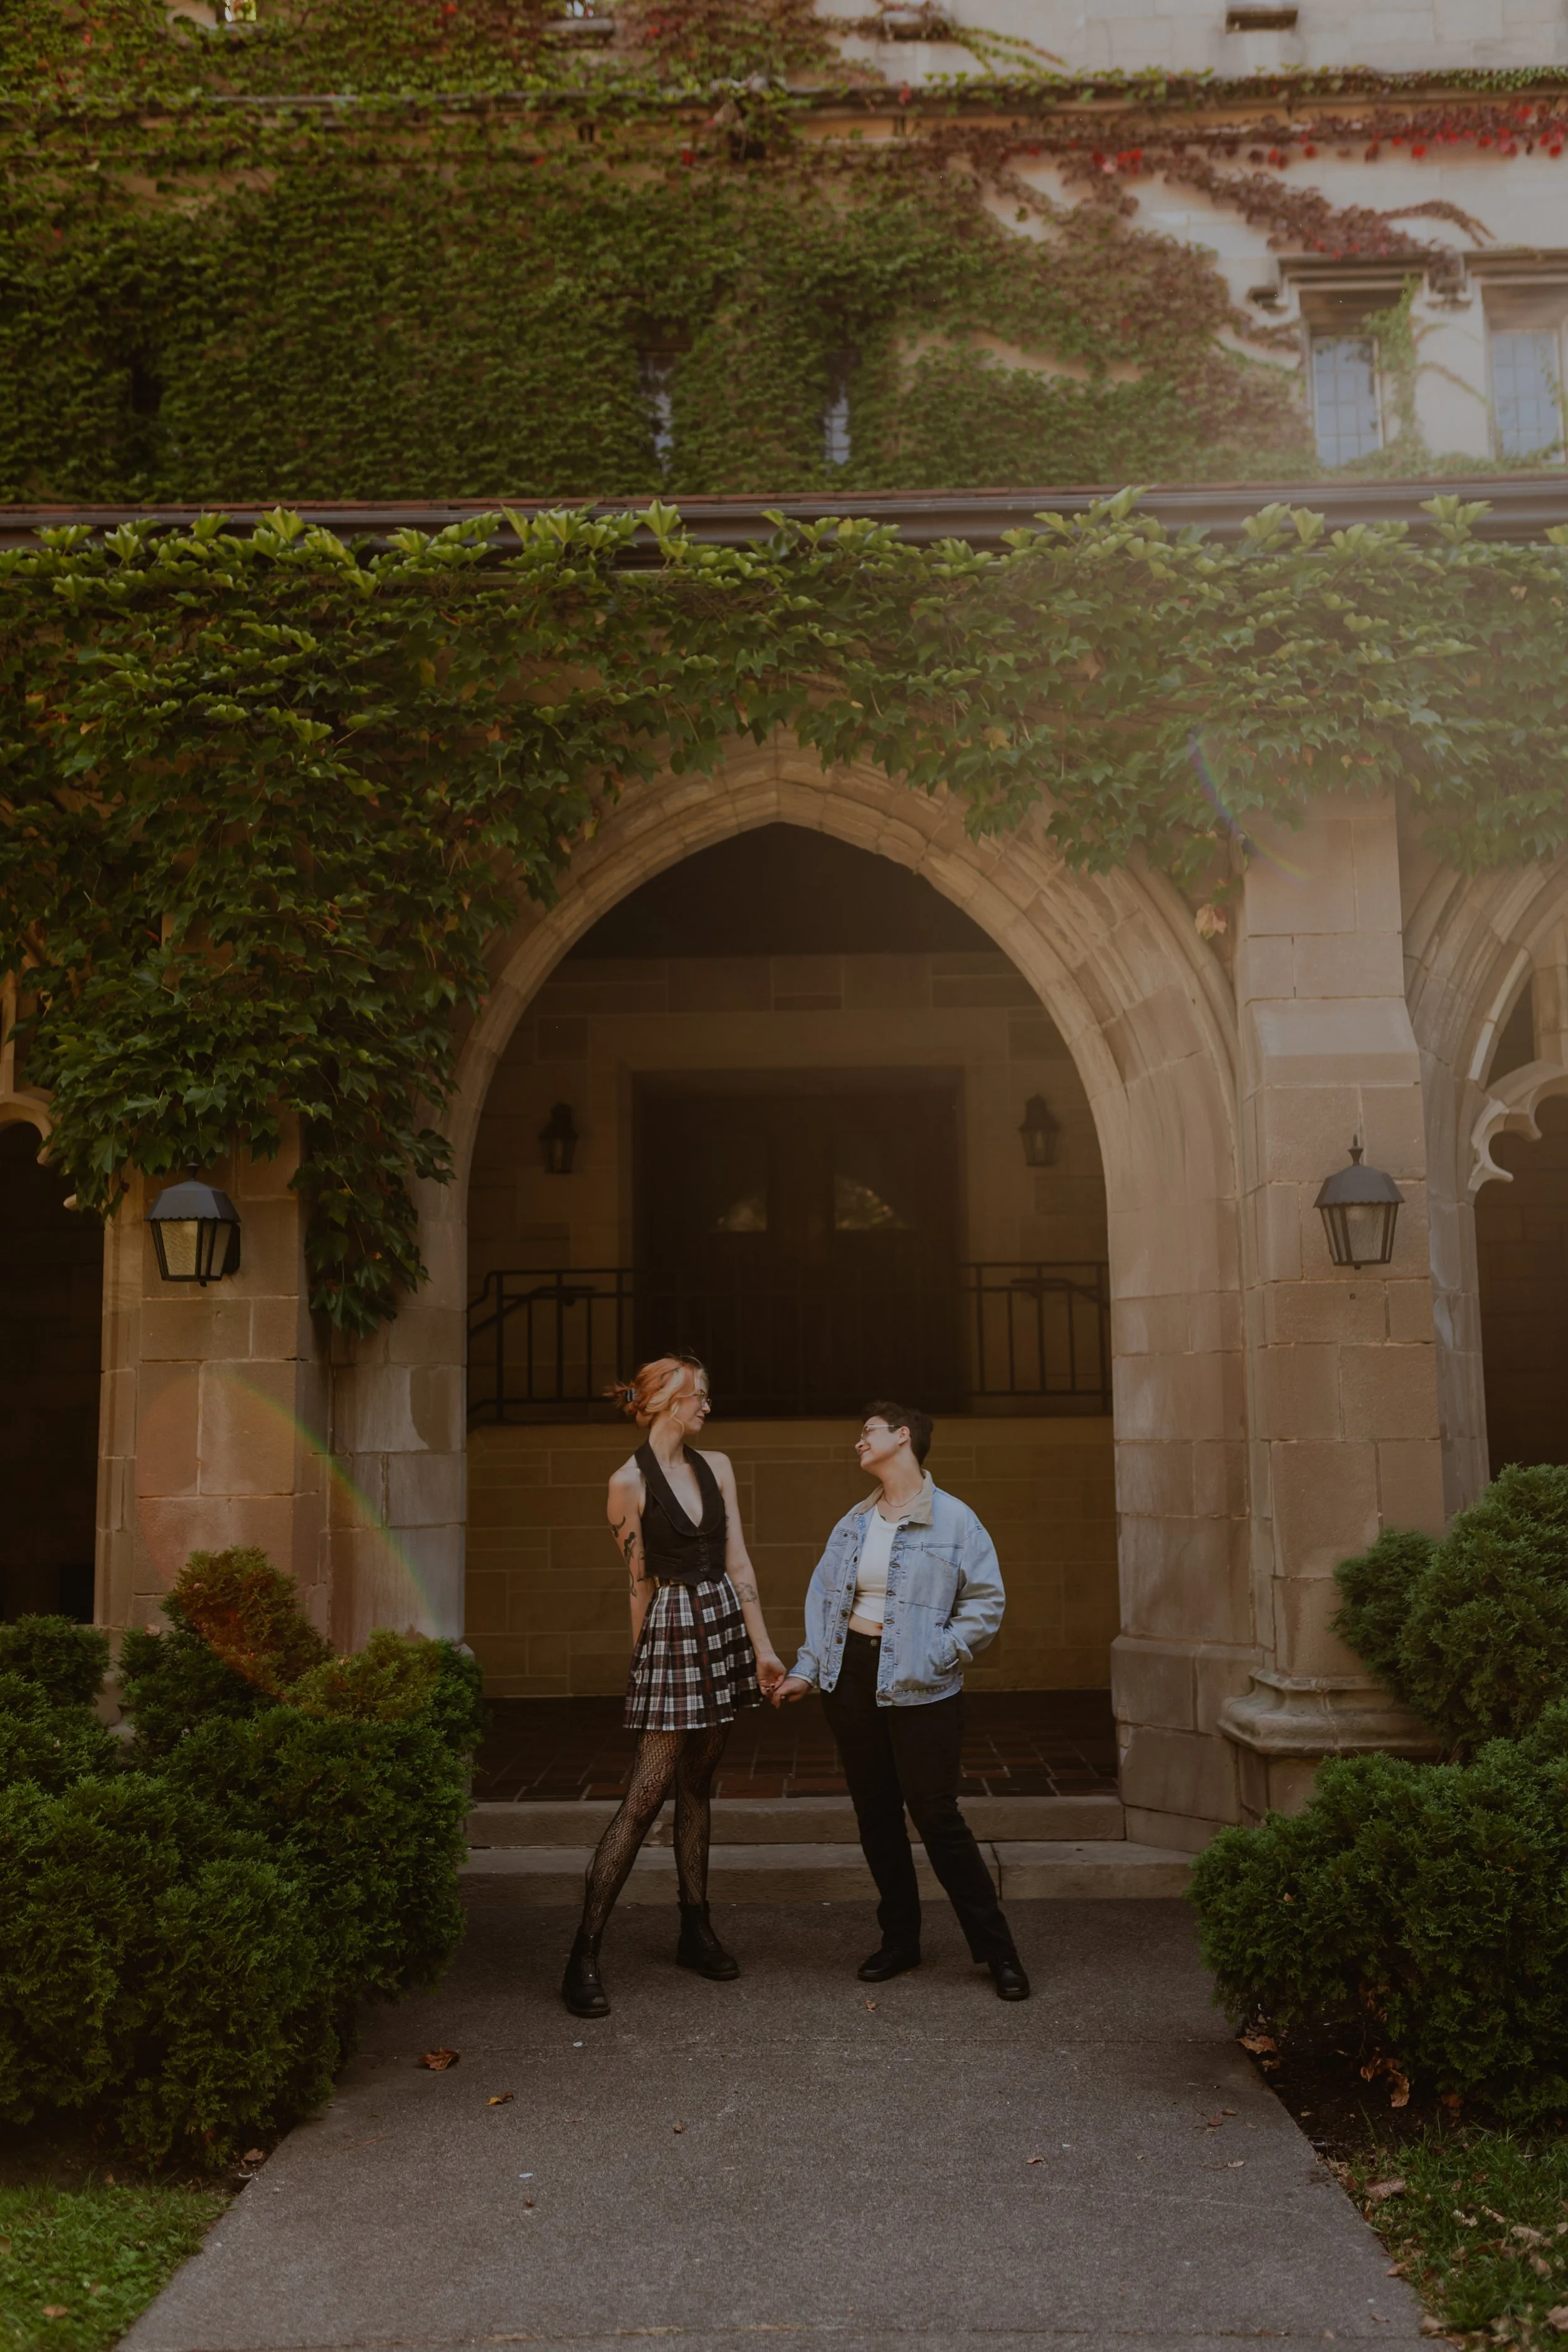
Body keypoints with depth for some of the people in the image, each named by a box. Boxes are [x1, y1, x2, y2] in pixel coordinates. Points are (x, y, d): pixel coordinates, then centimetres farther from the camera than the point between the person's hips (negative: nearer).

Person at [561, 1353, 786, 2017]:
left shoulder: (716, 1467, 9)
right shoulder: (629, 1482, -7)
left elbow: (738, 1563, 6)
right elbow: (640, 1581, -2)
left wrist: (762, 1646, 3)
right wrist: (643, 1659, 3)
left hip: (724, 1626, 6)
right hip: (671, 1631, -6)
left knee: (696, 1787, 13)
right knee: (645, 1796, -8)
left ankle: (696, 1932, 24)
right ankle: (583, 1957, -3)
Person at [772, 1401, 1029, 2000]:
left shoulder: (953, 1520, -6)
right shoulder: (854, 1523, 12)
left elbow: (985, 1602, -6)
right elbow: (823, 1598, 13)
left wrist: (937, 1656, -12)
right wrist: (807, 1669, 6)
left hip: (918, 1691, -6)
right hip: (851, 1678, 6)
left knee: (936, 1816, -4)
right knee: (875, 1814, 11)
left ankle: (997, 1949, 9)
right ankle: (899, 1938, 26)